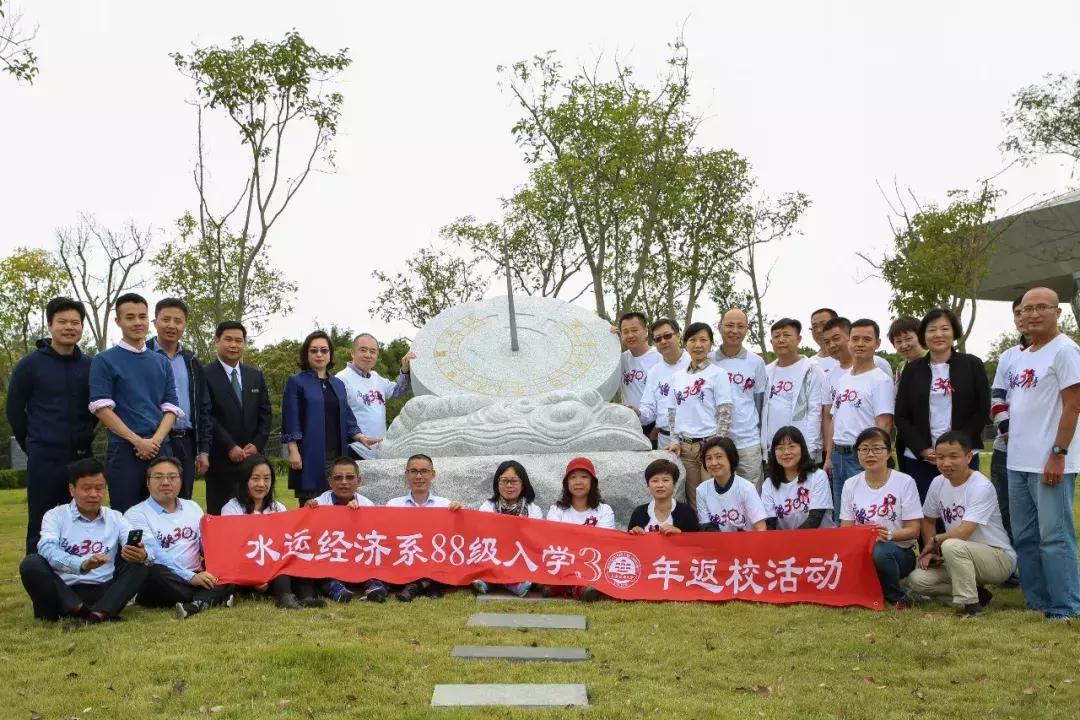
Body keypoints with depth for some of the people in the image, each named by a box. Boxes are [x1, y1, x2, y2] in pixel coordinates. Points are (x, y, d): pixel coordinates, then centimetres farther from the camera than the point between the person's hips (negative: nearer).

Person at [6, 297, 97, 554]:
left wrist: (83, 440, 9)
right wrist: (32, 446, 4)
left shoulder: (90, 366, 6)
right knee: (41, 528, 3)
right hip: (44, 459, -3)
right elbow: (14, 410, 2)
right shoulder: (30, 364, -2)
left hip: (81, 458, 3)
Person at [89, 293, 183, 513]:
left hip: (161, 448, 4)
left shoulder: (162, 362, 14)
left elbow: (171, 408, 9)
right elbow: (102, 408, -7)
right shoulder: (104, 360, 2)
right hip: (124, 449, -4)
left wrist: (155, 441, -8)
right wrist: (137, 441, -13)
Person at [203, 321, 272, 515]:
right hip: (220, 458, -4)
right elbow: (206, 416, -9)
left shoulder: (256, 375, 14)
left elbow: (265, 413, 12)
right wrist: (230, 447, -13)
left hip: (253, 456, 4)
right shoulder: (206, 375, -2)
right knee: (219, 513, -1)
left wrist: (257, 444, -2)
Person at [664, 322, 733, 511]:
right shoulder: (677, 377, 12)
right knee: (693, 501, 7)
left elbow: (725, 413, -6)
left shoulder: (718, 374, -2)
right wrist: (675, 441, 4)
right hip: (685, 447, 4)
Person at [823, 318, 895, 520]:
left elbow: (884, 425, -12)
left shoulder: (881, 380, -7)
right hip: (838, 455, 7)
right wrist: (829, 456, 15)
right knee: (840, 518, 13)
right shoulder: (839, 378, 15)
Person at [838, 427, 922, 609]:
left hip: (899, 552, -3)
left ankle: (897, 598, -9)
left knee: (880, 551, -37)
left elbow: (913, 530, -6)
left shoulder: (905, 482, -5)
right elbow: (845, 528, 6)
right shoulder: (851, 485, 6)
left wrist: (889, 535, -25)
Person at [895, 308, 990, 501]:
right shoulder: (912, 369, 10)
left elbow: (982, 410, 1)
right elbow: (901, 416, 7)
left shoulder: (972, 365, 6)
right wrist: (923, 450, -6)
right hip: (920, 459, 1)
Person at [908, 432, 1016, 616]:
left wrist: (935, 540, -11)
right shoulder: (938, 483, 0)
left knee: (952, 546, -36)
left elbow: (963, 532, -28)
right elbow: (928, 520, 14)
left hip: (1000, 558, -7)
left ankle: (970, 604, -19)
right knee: (917, 580, -12)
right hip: (961, 558, 7)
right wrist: (929, 551, 0)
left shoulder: (981, 487, -21)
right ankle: (975, 592, 4)